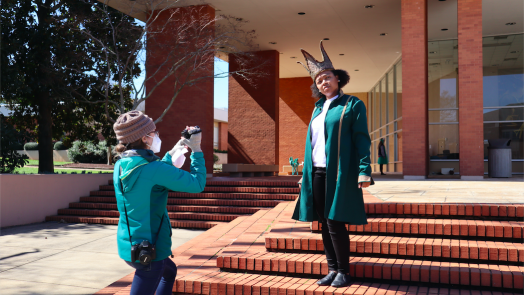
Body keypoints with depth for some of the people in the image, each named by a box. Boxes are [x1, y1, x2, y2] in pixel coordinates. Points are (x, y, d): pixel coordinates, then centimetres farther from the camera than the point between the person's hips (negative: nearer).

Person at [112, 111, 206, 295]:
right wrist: (196, 150, -7)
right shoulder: (153, 168, -23)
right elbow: (197, 184, -16)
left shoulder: (121, 166, 1)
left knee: (170, 271, 31)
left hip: (128, 244, 9)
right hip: (148, 250, -9)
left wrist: (172, 152, 18)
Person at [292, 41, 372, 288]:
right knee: (324, 223, 8)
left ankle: (344, 272, 8)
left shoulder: (352, 104, -1)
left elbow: (361, 139, -7)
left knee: (335, 222, -6)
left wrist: (364, 170, -16)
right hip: (317, 173, 6)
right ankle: (333, 269, 19)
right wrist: (305, 173, 17)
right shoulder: (318, 108, 17)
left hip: (338, 173, -6)